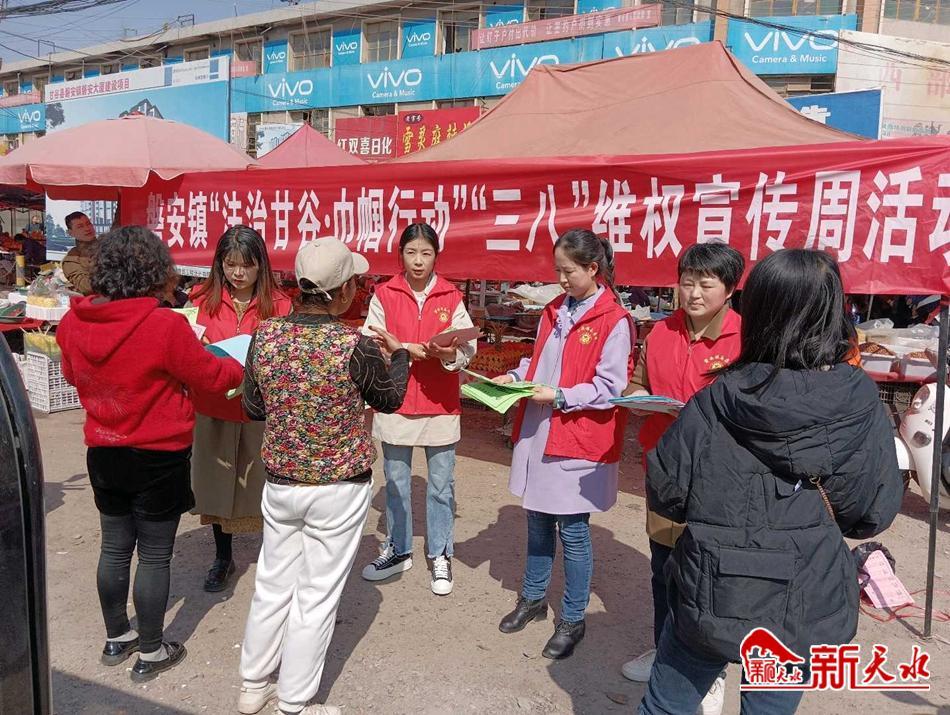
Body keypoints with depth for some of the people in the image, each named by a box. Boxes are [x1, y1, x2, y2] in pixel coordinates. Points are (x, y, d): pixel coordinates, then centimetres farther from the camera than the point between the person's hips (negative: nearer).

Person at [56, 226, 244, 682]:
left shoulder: (74, 322, -6)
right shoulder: (165, 326, -24)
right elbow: (210, 376, -11)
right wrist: (242, 367, 9)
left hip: (103, 453, 6)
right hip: (159, 457, -5)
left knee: (114, 548, 20)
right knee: (154, 556, 8)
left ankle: (116, 639, 37)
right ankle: (151, 654, 23)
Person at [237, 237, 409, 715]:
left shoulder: (265, 334, -8)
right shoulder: (357, 346, -20)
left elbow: (253, 408, 4)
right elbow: (391, 399, 0)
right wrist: (399, 353, 17)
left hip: (280, 483, 5)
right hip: (339, 488, -4)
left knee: (273, 584, 20)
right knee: (316, 596, 10)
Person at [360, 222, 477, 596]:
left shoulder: (451, 297, 1)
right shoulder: (384, 295, 1)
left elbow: (467, 347, -3)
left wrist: (449, 353, -24)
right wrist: (405, 349, -17)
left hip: (440, 403, 0)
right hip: (395, 401, 1)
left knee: (441, 485, 7)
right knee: (396, 481, 12)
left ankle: (441, 556, 23)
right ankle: (398, 550, 30)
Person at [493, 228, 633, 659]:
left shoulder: (615, 321, -12)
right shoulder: (554, 312, 11)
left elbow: (609, 388, -15)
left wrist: (561, 397, -21)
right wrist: (514, 378, 3)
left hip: (579, 441, -7)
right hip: (537, 433, 7)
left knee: (573, 530, 5)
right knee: (538, 521, 19)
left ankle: (572, 620, 23)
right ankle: (533, 599, 38)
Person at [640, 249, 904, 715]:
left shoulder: (716, 402, -14)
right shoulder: (862, 405, -12)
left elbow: (665, 494, -8)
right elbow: (874, 515, -4)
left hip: (712, 598, -1)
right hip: (805, 607, 1)